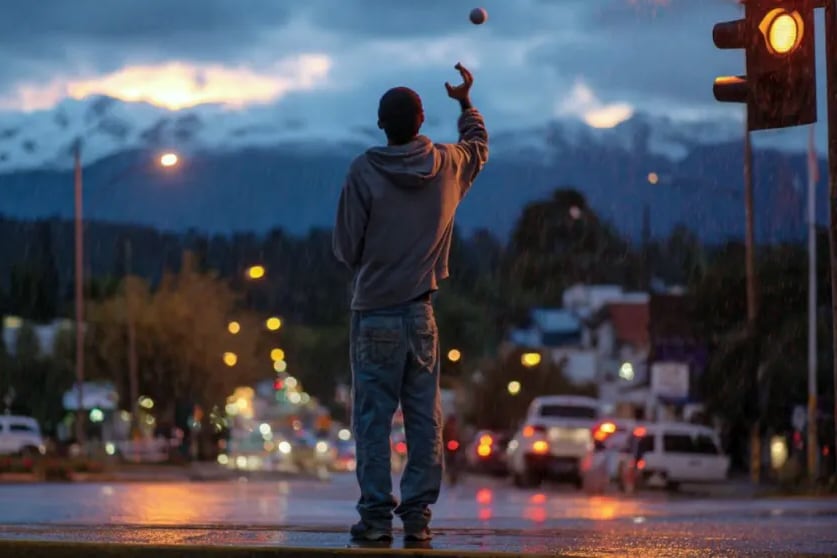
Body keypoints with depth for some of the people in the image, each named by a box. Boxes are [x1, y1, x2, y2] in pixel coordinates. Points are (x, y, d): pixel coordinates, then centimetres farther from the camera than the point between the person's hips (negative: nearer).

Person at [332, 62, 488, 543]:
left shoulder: (364, 172, -11)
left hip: (375, 312, -3)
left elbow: (346, 247, -7)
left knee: (373, 417, 0)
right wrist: (466, 101, 41)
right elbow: (479, 145, 26)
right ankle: (418, 515, 4)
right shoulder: (448, 166, 1)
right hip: (423, 312, 3)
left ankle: (376, 516, -1)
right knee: (425, 417, 6)